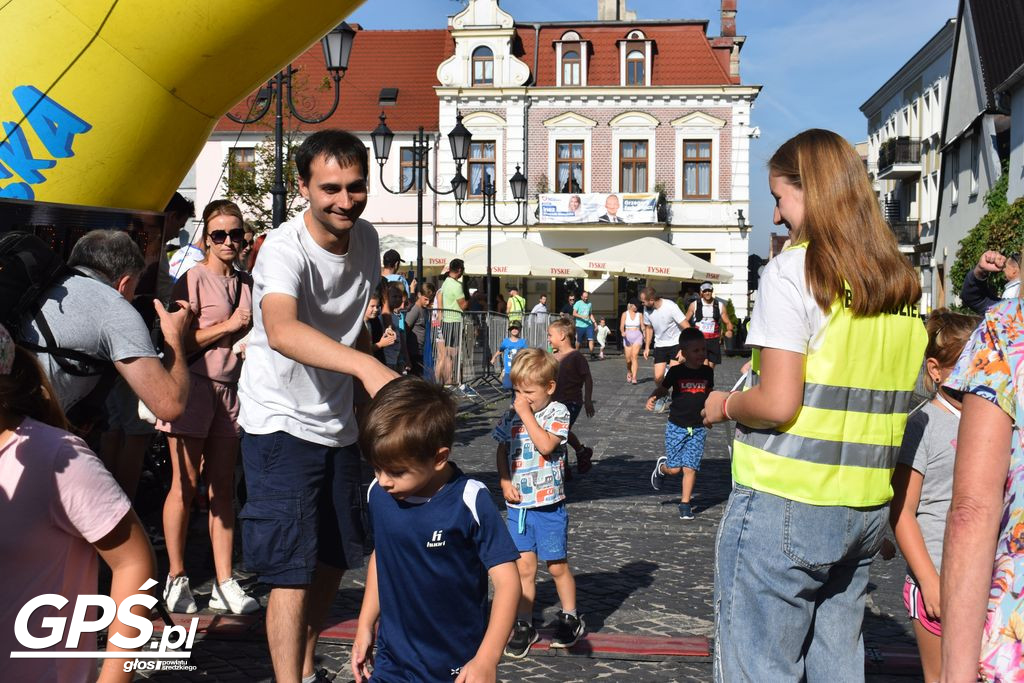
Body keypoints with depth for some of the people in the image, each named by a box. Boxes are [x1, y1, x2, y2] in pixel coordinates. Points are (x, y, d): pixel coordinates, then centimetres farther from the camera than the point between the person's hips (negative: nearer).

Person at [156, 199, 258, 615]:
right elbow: (179, 340, -12)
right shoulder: (195, 278, -6)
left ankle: (224, 584, 11)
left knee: (223, 488, 7)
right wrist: (228, 326, -14)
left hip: (231, 388, 5)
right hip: (193, 384, -5)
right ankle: (176, 578, 14)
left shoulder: (247, 283, 11)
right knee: (186, 486, 1)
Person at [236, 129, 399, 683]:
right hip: (280, 424, -8)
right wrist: (366, 365, -61)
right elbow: (281, 331, -46)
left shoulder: (366, 239, -1)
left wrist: (375, 397, 15)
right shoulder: (285, 250, -25)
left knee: (335, 559, 18)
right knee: (293, 569, -10)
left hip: (338, 424, 8)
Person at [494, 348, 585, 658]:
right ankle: (524, 625, 18)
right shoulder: (510, 415, 3)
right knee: (524, 567, 7)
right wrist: (505, 482, -3)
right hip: (518, 504, 3)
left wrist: (527, 414, -21)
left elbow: (546, 445, -24)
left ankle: (570, 618, 28)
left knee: (557, 566, 9)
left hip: (549, 504, -3)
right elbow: (502, 451, 11)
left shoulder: (558, 412, -10)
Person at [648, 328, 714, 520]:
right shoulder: (676, 371, -8)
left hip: (698, 429, 2)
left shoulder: (707, 372, 1)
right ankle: (661, 466, 34)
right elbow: (662, 389, 3)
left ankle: (685, 504, 11)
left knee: (690, 468, -2)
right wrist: (652, 398, -16)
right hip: (676, 426, -2)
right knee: (674, 469, -1)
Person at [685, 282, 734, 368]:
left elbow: (728, 322, 9)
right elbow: (685, 321, 7)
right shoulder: (694, 305, 1)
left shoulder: (720, 305, 6)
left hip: (714, 341, 3)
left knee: (711, 367, 8)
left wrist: (729, 330, -12)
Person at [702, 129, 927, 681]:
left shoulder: (792, 270, -13)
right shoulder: (902, 285, 10)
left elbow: (777, 403, -19)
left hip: (784, 507, -7)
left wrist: (725, 405, -1)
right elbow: (887, 398, 14)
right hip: (866, 511, 8)